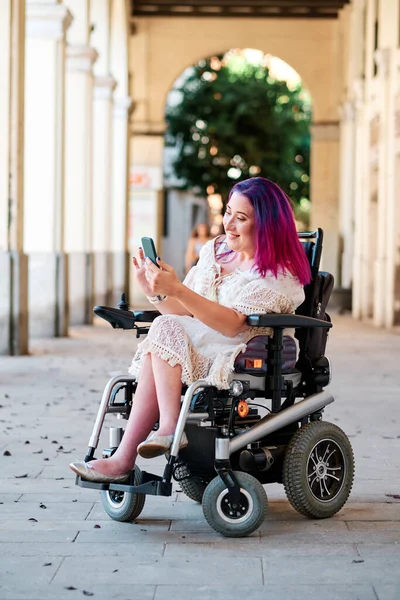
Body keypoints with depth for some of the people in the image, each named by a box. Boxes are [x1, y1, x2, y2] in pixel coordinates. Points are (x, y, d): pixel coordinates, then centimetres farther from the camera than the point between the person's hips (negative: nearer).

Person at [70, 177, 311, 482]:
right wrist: (156, 292, -7)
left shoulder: (279, 274, -6)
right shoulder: (215, 250, 16)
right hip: (196, 348, 6)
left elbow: (233, 324, -20)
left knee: (165, 330, -25)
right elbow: (186, 314, 11)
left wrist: (177, 290, -27)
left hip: (242, 360, -6)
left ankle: (169, 429, -28)